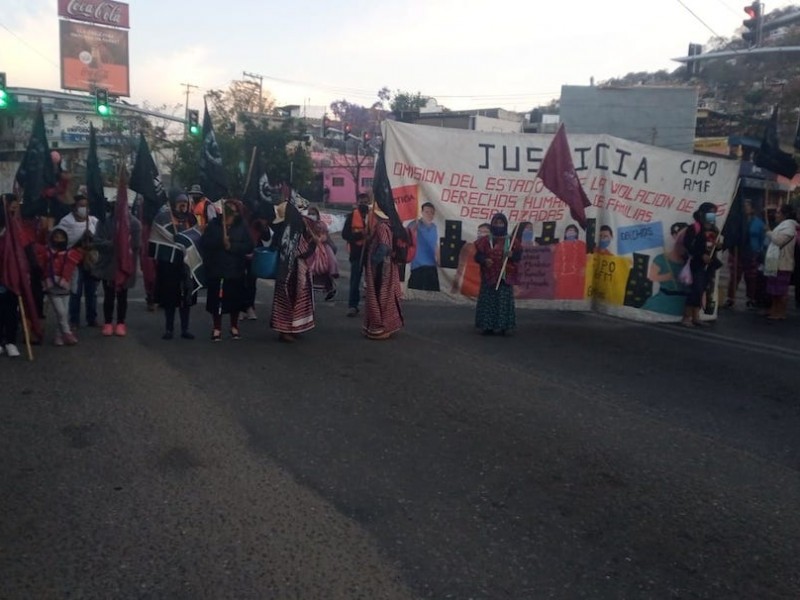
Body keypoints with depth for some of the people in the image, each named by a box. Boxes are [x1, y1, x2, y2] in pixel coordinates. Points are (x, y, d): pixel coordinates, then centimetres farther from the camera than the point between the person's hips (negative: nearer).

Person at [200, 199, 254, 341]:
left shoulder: (241, 227, 2)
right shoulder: (214, 224, 2)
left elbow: (249, 247, -6)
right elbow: (204, 243, -6)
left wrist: (232, 246, -18)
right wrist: (220, 241, -20)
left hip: (236, 270, 0)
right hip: (216, 269, 0)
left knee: (235, 300, 7)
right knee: (216, 299, 1)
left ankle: (234, 327, 24)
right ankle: (216, 328, 13)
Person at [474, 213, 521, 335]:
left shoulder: (512, 241, 7)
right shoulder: (485, 241, 6)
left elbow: (518, 256, 6)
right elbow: (478, 255, 3)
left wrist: (512, 255, -15)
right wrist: (484, 260, -17)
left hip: (504, 277, 0)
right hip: (489, 276, 0)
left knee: (504, 302, -1)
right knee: (487, 301, -1)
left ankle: (502, 327, 6)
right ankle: (487, 326, 7)